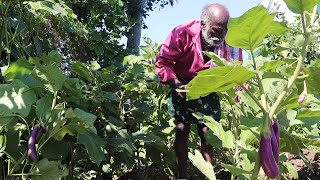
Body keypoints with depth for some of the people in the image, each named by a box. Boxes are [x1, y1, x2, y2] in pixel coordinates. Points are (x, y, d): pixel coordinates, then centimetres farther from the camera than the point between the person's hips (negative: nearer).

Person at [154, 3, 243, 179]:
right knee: (182, 130, -3)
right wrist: (176, 84, -33)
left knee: (207, 132, 2)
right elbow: (162, 63, -20)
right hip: (183, 87, -2)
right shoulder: (183, 34, -27)